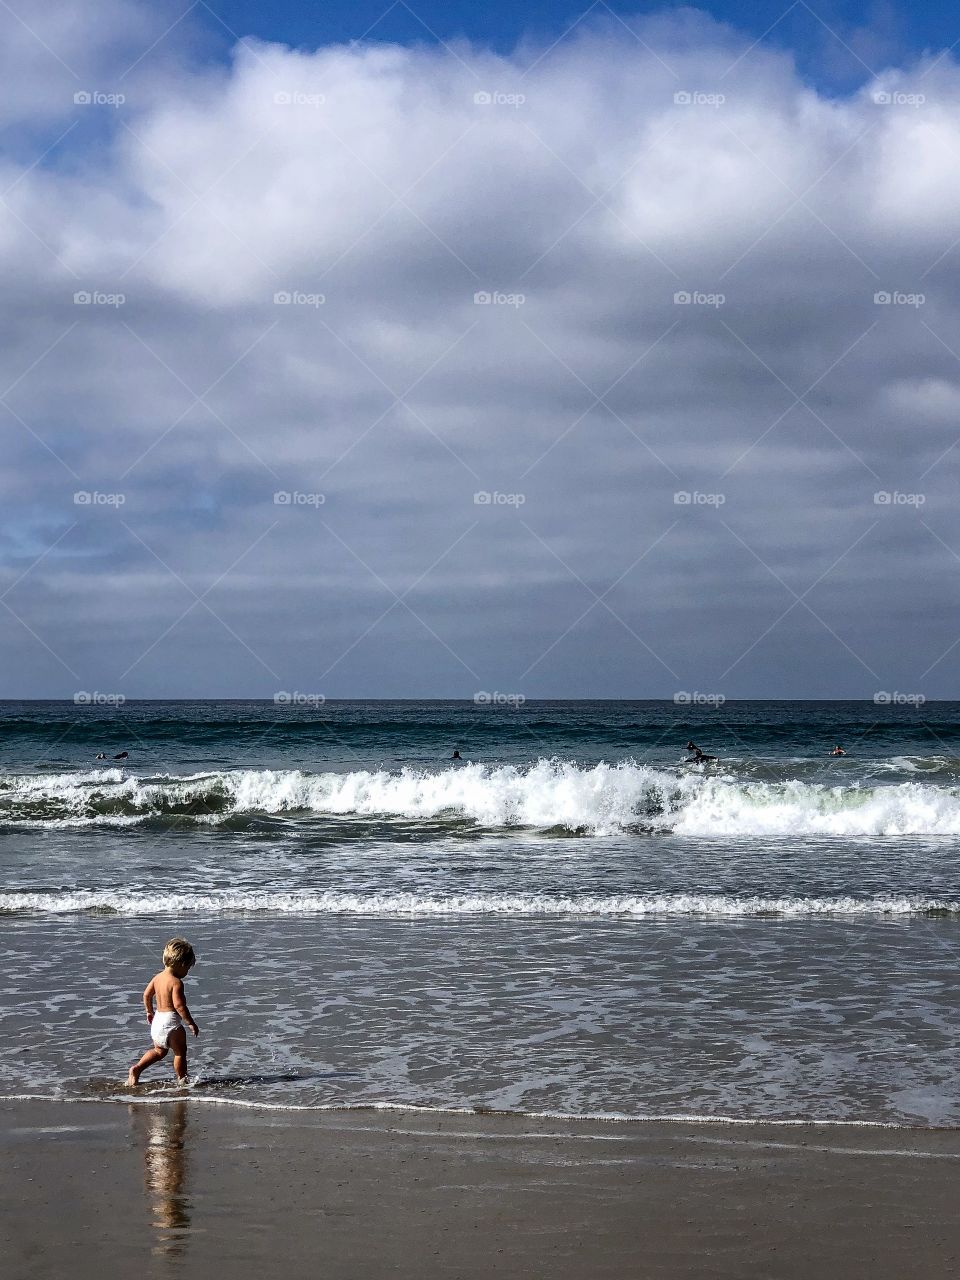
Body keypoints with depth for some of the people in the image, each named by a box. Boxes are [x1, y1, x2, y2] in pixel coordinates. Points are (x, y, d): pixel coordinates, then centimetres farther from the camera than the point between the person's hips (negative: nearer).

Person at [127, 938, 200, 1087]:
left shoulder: (157, 977, 6)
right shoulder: (176, 982, -19)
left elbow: (146, 995, 15)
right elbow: (179, 1005, -25)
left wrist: (149, 1011, 31)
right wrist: (191, 1023, -18)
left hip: (157, 1020, 8)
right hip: (171, 1022, -8)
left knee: (159, 1051, 23)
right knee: (180, 1052, 6)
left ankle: (137, 1069, 14)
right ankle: (182, 1080, 13)